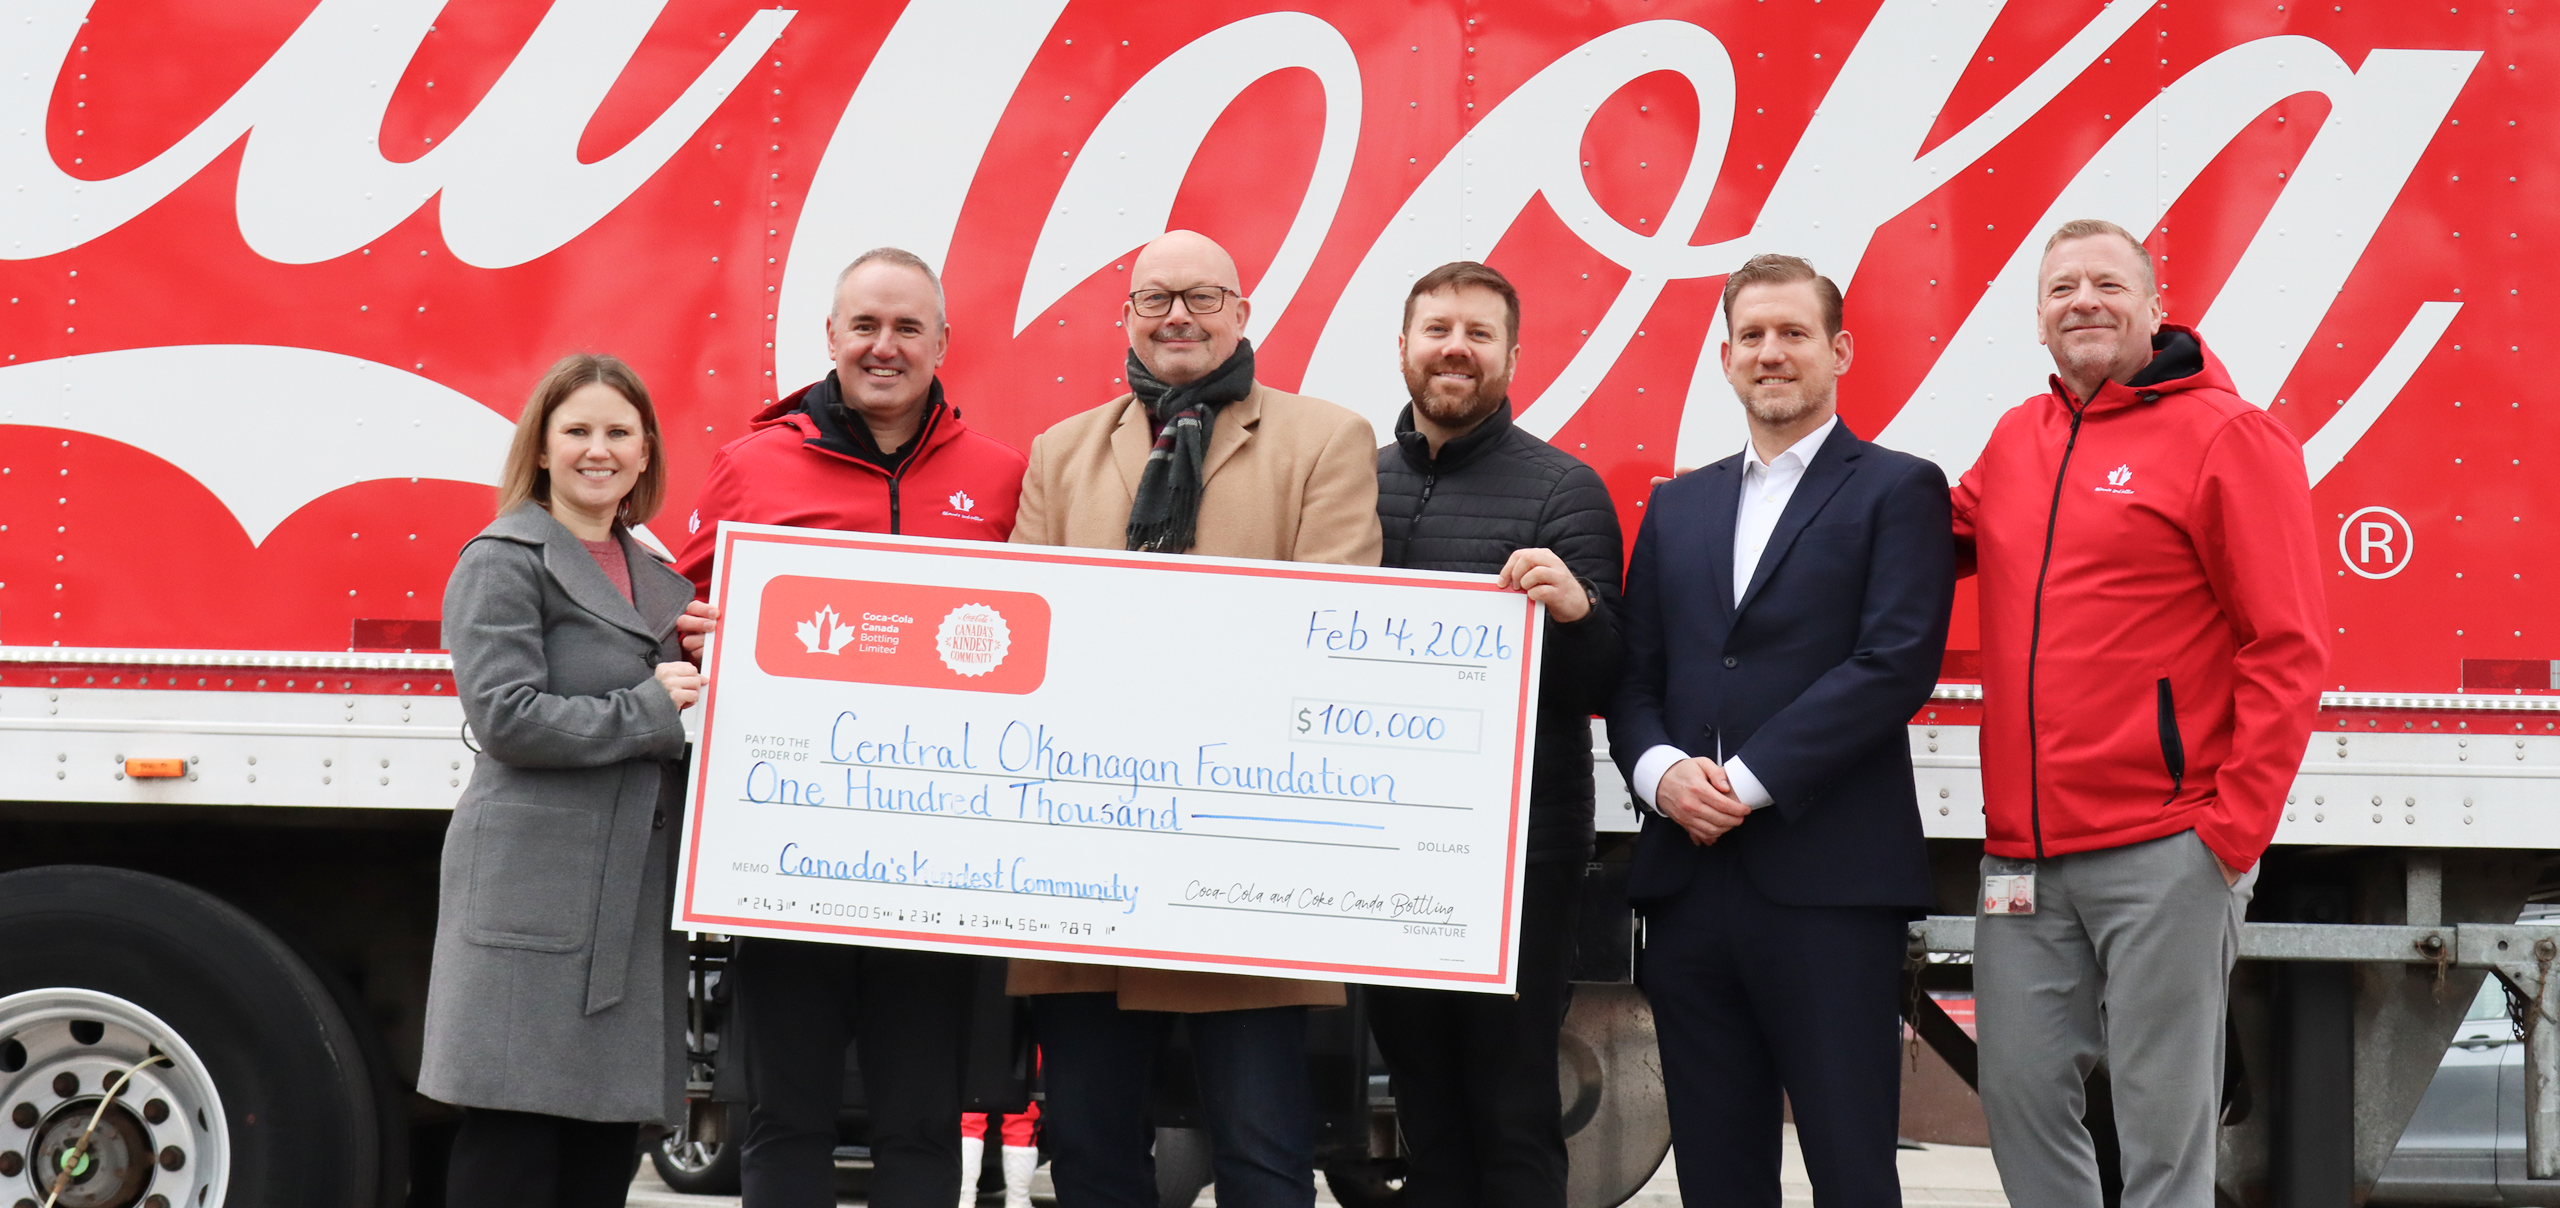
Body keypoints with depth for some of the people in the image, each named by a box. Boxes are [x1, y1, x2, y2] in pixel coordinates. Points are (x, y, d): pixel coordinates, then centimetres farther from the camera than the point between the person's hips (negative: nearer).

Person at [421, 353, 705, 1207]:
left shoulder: (660, 582, 21)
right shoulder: (504, 563, -2)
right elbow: (506, 716, -13)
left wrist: (705, 692, 6)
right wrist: (652, 713, -12)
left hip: (637, 899, 7)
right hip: (534, 897, -7)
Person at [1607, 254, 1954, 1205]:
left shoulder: (1898, 491, 2)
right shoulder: (1677, 506, 20)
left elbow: (1895, 662, -10)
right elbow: (1634, 675, 15)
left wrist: (1748, 780, -14)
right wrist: (1659, 769, -7)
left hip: (1829, 884, -5)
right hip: (1689, 879, 5)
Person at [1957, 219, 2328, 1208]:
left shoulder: (2225, 436, -6)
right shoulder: (2017, 439, 13)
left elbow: (2288, 647, -9)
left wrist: (2233, 830, -13)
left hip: (2165, 851, -6)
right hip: (2025, 854, 6)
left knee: (2162, 1122, 2)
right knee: (2022, 1093, 7)